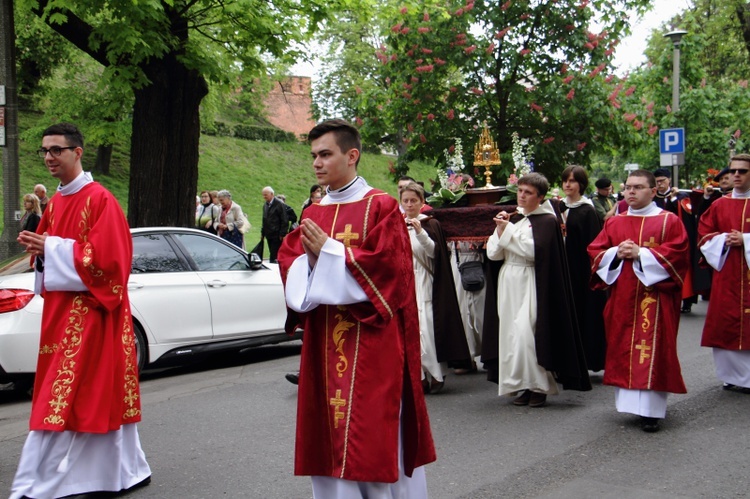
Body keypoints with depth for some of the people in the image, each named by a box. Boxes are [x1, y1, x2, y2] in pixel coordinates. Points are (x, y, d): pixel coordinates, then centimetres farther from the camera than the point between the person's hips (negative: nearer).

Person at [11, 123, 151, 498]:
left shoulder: (99, 200, -13)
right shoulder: (55, 202, 14)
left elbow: (105, 257, -19)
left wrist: (52, 249, -17)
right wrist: (38, 248, -1)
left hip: (90, 312, -9)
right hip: (60, 309, 9)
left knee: (61, 397, -7)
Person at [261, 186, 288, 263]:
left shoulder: (279, 204, -9)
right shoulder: (265, 205, 14)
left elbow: (284, 221, -11)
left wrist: (282, 234, -14)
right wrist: (263, 232, 13)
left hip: (276, 235, -7)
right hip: (269, 235, 7)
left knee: (274, 257, -11)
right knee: (272, 255, 10)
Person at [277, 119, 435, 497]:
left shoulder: (381, 207, -4)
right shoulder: (312, 214, 13)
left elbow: (385, 265, -14)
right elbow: (289, 264, 9)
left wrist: (327, 251, -14)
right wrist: (310, 260, -12)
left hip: (372, 342, -5)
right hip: (324, 344, 6)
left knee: (375, 434, -2)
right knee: (330, 434, 8)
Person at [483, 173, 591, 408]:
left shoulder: (547, 221, -3)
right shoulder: (513, 218, 15)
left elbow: (533, 250, -17)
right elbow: (492, 253, 10)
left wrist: (507, 230, -12)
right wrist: (500, 229, -5)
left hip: (530, 284, -6)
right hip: (508, 283, 6)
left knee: (526, 333, -14)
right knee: (511, 334, 3)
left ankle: (538, 386, -2)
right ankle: (523, 387, 10)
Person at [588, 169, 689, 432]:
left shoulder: (669, 221, 2)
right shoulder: (614, 223, 14)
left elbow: (678, 253, -10)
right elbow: (595, 252, 10)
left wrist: (641, 254, -16)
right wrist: (616, 252, -10)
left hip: (654, 296, -4)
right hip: (621, 298, 4)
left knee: (652, 349, -7)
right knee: (623, 349, 5)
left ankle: (650, 409, -6)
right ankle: (628, 400, 17)